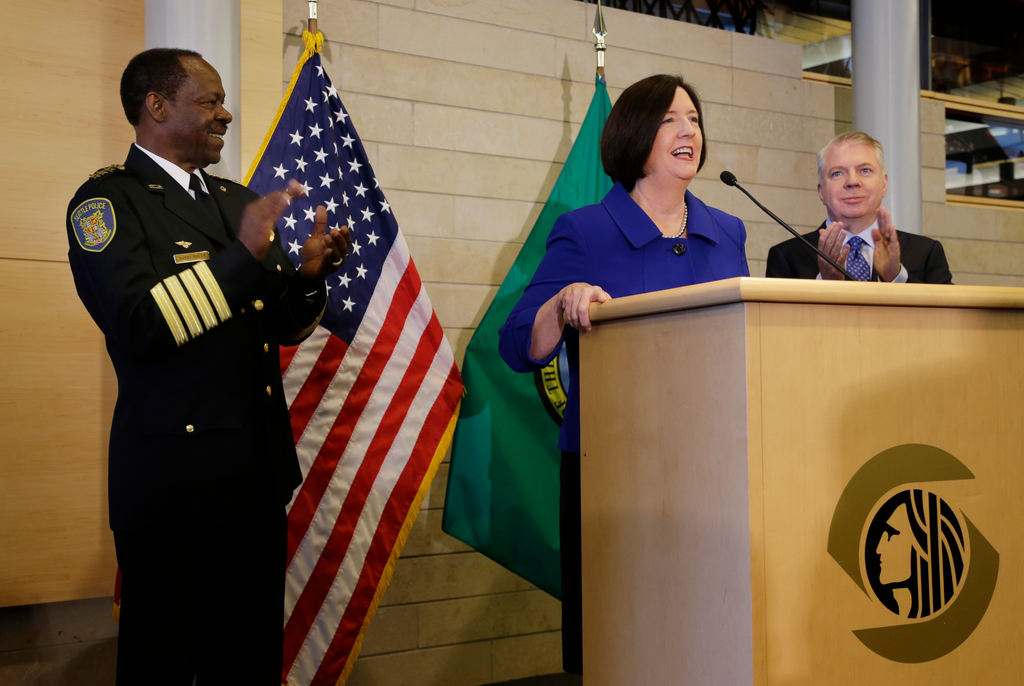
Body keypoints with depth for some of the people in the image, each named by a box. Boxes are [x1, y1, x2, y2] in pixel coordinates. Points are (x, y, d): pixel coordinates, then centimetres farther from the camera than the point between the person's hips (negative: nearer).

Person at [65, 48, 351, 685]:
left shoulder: (240, 200, 17)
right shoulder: (108, 200, -5)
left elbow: (283, 326, 18)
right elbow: (140, 326, -19)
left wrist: (309, 275, -2)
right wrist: (242, 255, -23)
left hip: (260, 477, 7)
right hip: (177, 482, -7)